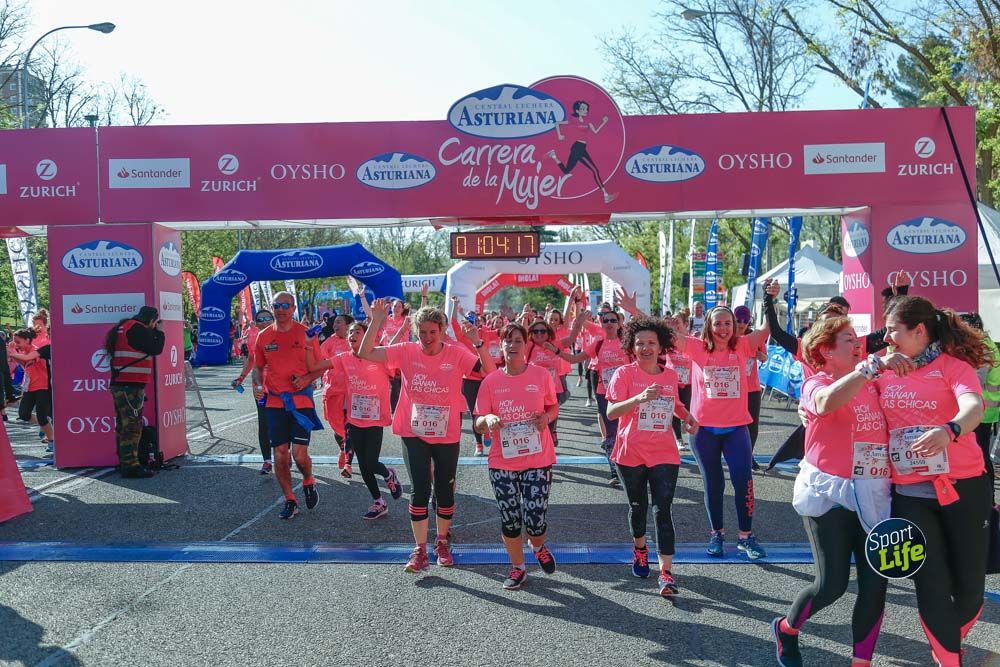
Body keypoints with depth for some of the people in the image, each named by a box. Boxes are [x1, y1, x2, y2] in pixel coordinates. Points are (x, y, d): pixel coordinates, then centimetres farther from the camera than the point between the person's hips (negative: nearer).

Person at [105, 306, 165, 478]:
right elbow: (156, 348, -11)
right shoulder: (137, 329, -13)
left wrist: (154, 332, 14)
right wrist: (160, 331, 2)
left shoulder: (124, 327, 20)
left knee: (124, 425, 14)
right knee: (132, 425, -10)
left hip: (120, 384, 11)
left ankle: (125, 462, 21)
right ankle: (131, 465, -10)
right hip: (131, 385, -11)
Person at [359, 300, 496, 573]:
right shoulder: (406, 352, -6)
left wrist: (478, 343, -31)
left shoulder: (456, 354, -9)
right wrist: (376, 322, -20)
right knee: (419, 490, 0)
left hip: (447, 435, 0)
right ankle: (420, 550, 11)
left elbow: (490, 372, -19)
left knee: (445, 491, 12)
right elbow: (365, 353, -10)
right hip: (414, 433, 0)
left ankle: (442, 541, 33)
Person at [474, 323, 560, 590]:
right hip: (502, 461, 1)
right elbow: (479, 425, 1)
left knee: (534, 520, -4)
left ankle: (538, 547, 32)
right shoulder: (490, 381, -1)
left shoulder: (541, 375, -3)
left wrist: (546, 417, -12)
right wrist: (488, 419, -22)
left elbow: (554, 408, 10)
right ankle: (517, 568, 29)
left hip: (538, 460, -1)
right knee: (509, 521, 6)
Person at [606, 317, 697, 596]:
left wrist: (687, 417, 4)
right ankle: (639, 547, 43)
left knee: (662, 510, -7)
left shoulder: (670, 375, 4)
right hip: (631, 454, -1)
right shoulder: (624, 373, -9)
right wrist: (639, 398, -34)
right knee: (638, 507, 15)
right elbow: (611, 412, -20)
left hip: (664, 455, 1)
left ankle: (666, 572, -6)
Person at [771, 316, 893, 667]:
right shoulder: (816, 383, -8)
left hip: (873, 496, 5)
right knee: (832, 584, -3)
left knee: (875, 584, 1)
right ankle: (786, 628, 26)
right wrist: (873, 367, -40)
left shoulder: (871, 382, 11)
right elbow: (827, 402, -33)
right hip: (829, 493, -5)